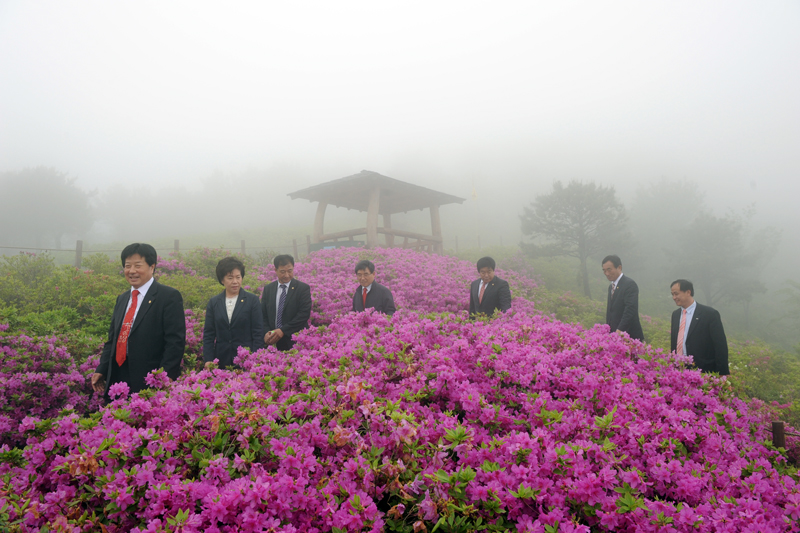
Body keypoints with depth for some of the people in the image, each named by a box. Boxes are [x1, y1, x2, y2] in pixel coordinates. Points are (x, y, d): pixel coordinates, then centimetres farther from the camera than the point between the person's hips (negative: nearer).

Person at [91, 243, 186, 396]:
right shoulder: (121, 299, 17)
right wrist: (101, 370, 11)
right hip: (116, 379, 7)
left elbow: (175, 341, -12)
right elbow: (112, 339, 21)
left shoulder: (169, 296, -6)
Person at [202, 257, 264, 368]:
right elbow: (208, 333, 9)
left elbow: (258, 333, -1)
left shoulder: (252, 300, 1)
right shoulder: (213, 303, 9)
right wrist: (208, 359, -2)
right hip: (221, 362, 2)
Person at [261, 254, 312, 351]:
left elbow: (304, 314, -11)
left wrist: (283, 330, -17)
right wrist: (266, 332, -8)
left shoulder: (303, 288, -3)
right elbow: (263, 315, 10)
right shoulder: (268, 289, 11)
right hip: (273, 343, 3)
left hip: (296, 342, -3)